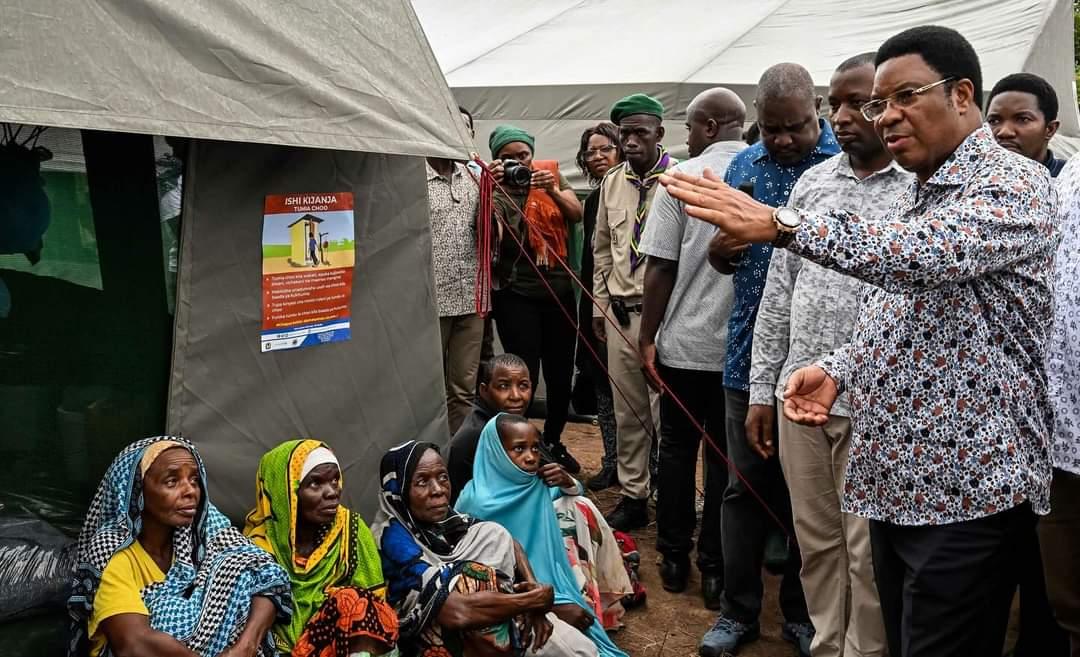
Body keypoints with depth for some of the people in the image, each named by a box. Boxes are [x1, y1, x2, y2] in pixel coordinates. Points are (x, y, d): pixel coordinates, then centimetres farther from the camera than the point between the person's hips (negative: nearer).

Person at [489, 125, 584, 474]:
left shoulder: (550, 174, 7)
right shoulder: (494, 189, -2)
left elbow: (577, 214, -4)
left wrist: (553, 191, -22)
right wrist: (491, 191, -28)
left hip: (559, 289, 3)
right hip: (516, 294, -3)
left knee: (561, 373, 9)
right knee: (525, 376, -7)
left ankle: (553, 442, 29)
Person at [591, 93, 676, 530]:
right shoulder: (612, 183, 11)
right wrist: (600, 303, 15)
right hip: (620, 312, 6)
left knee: (666, 411, 0)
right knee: (627, 410, 13)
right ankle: (632, 495, 25)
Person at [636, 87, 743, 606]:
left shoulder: (683, 177, -8)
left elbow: (661, 268, -9)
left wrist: (648, 338, 0)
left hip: (685, 341, -1)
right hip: (745, 345, 2)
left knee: (677, 448, 13)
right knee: (726, 456, 10)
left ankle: (674, 558, 22)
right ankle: (716, 568, 17)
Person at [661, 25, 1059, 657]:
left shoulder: (1014, 184, -11)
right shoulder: (913, 197, 16)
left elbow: (925, 253, -32)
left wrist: (780, 224, -40)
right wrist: (838, 370, 1)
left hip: (967, 486, -8)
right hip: (896, 480, 8)